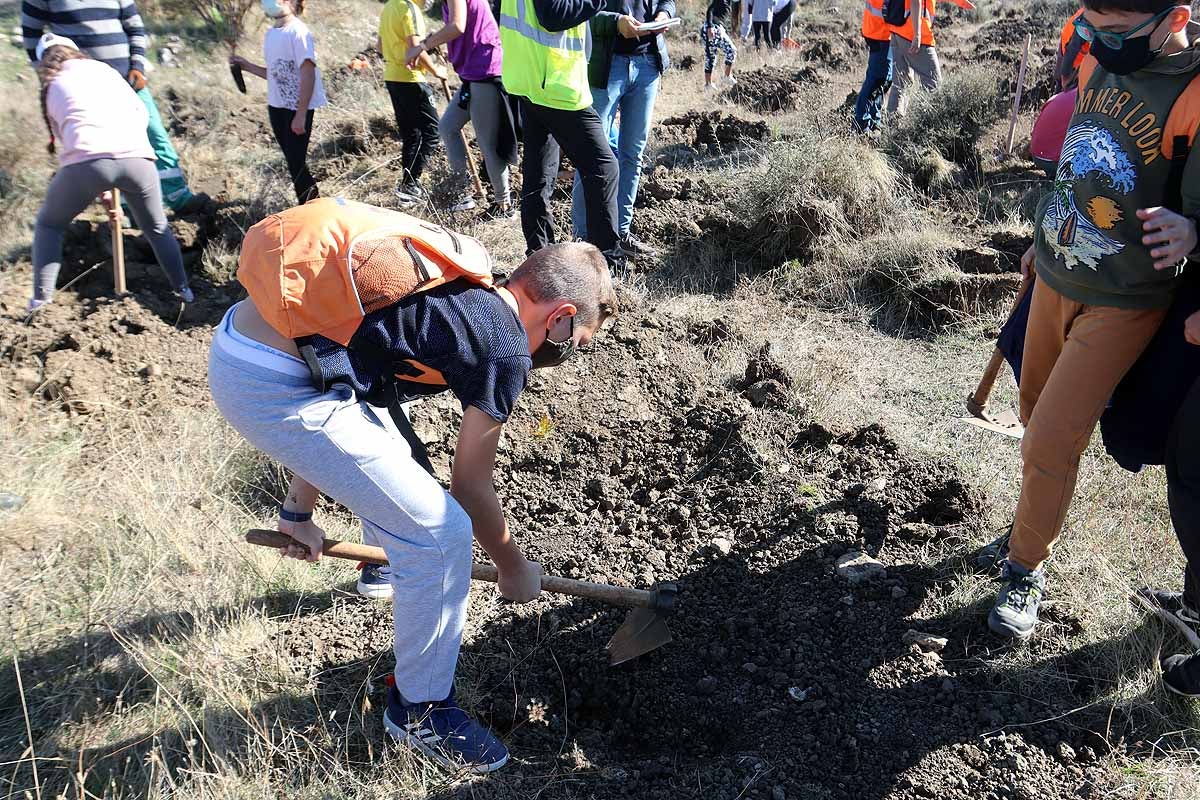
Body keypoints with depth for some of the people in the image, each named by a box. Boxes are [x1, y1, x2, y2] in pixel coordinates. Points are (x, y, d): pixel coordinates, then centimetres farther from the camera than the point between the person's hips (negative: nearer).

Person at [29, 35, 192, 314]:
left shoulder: (51, 89, 25)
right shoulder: (103, 69, 29)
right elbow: (141, 112, 20)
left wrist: (103, 193, 26)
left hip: (87, 160, -1)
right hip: (136, 157, 1)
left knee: (48, 225, 22)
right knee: (157, 229, 27)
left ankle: (41, 302, 13)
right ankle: (183, 291, 29)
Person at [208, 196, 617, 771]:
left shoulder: (453, 287, 17)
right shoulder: (504, 349, -9)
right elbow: (470, 487, 1)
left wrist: (298, 511, 31)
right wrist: (513, 568, 20)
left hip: (241, 335, 10)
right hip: (273, 388, -10)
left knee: (387, 454, 33)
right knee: (441, 533, -4)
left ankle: (392, 569, 60)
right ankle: (420, 709, 18)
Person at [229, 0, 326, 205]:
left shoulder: (298, 32, -14)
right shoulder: (270, 33, 10)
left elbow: (308, 75, -18)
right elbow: (275, 74, 16)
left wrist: (300, 114, -20)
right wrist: (247, 66, 6)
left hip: (297, 108, -8)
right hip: (276, 106, 8)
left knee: (296, 161, -7)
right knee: (292, 159, 11)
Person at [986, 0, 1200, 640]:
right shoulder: (1099, 63, -1)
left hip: (1121, 304, -6)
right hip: (1055, 277, 7)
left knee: (1049, 443, -6)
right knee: (1039, 413, 20)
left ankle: (1026, 571, 16)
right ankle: (1038, 517, 45)